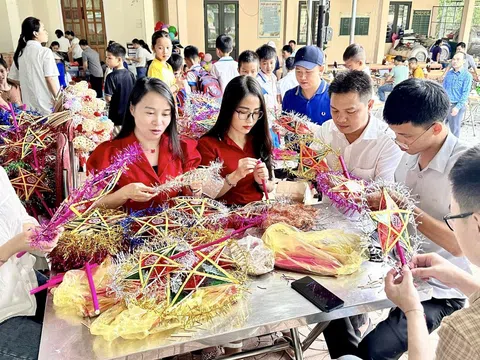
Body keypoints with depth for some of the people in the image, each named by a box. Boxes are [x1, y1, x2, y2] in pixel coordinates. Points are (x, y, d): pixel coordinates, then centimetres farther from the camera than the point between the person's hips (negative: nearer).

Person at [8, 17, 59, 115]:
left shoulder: (19, 53, 7)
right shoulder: (45, 52, -11)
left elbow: (13, 78, 11)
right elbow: (50, 79, -15)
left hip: (30, 105, 6)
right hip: (47, 104, -6)